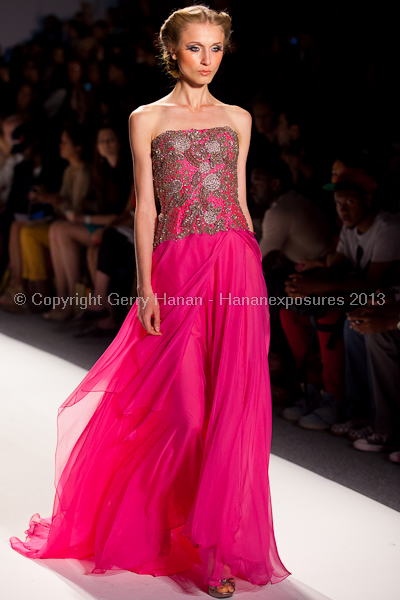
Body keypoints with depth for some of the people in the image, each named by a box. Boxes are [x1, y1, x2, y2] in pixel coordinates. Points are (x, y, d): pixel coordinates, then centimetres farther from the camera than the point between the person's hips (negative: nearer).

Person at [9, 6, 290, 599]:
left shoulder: (238, 119, 14)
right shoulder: (147, 119, 7)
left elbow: (241, 200, 15)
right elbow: (145, 207, 2)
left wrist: (253, 273, 11)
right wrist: (146, 285, -5)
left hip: (237, 266, 2)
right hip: (178, 269, -2)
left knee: (231, 401, -2)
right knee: (185, 404, -1)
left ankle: (217, 541, 9)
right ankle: (214, 546, 17)